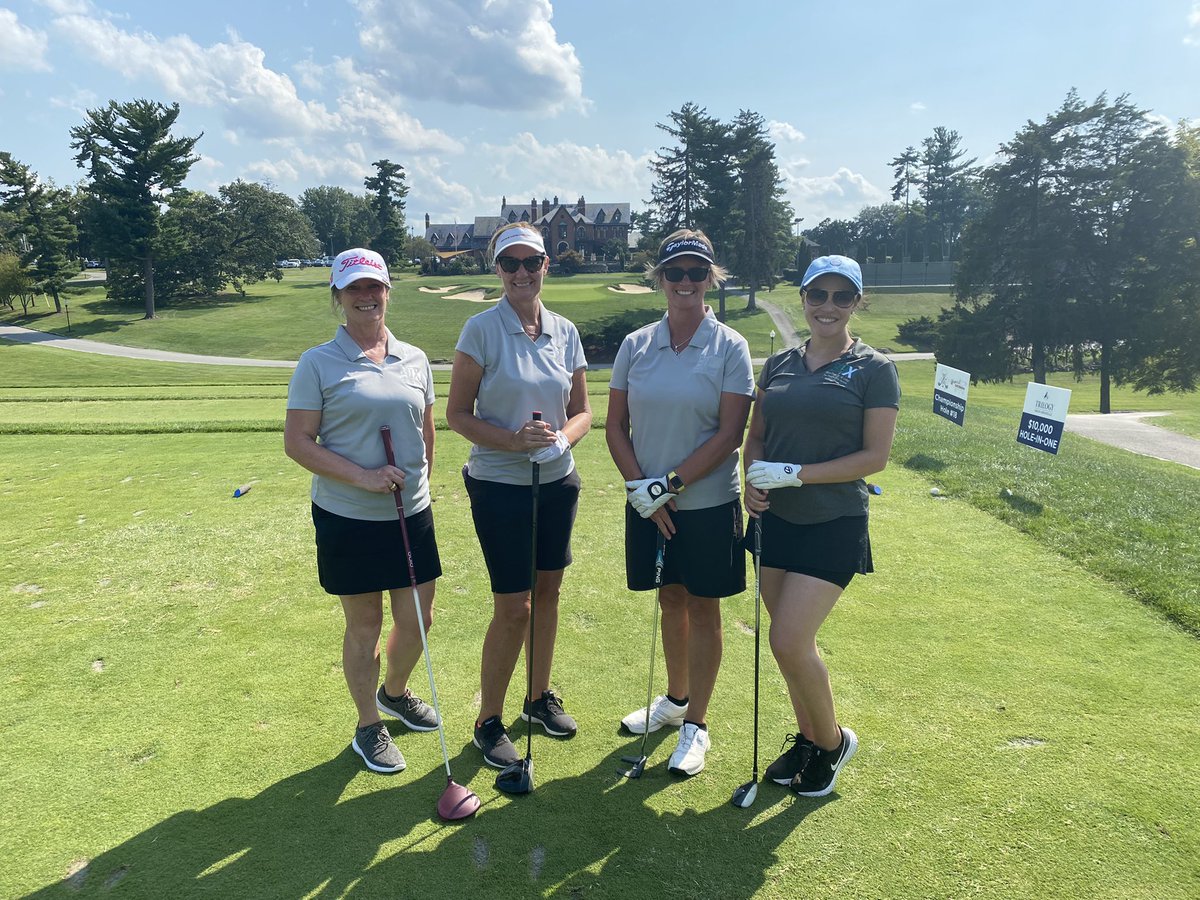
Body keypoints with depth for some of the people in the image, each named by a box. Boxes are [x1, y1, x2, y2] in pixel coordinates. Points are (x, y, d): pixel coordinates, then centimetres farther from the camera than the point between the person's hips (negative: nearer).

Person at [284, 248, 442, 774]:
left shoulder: (414, 359, 6)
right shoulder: (317, 364, -7)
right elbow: (297, 442, -10)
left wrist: (417, 484, 13)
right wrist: (363, 477, -19)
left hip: (412, 514, 4)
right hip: (348, 518, -4)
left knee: (418, 618, 12)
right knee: (364, 626, 9)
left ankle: (395, 692, 43)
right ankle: (369, 727, 31)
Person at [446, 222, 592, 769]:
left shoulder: (565, 332, 4)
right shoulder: (481, 330, -9)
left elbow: (581, 410, 9)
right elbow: (457, 413, -8)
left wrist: (563, 437, -13)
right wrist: (513, 441, -22)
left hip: (558, 482, 5)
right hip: (500, 486, -5)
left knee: (548, 594, 15)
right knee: (513, 608, -1)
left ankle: (540, 698, 35)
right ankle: (488, 722, 19)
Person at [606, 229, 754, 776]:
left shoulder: (730, 347, -7)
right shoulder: (635, 346, 2)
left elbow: (730, 433, -13)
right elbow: (615, 425, 2)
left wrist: (670, 484, -17)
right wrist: (641, 487, -9)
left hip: (708, 503, -3)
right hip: (648, 503, 3)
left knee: (702, 609, 8)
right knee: (671, 601, 18)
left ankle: (696, 725, 22)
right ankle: (675, 698, 38)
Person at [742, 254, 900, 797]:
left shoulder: (874, 370, -5)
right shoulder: (778, 365, 8)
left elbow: (875, 455, -11)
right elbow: (756, 437, 13)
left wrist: (794, 474, -18)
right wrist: (752, 481, -8)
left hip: (834, 524, -5)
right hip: (777, 520, 5)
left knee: (790, 641, -10)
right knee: (792, 640, 12)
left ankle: (833, 741, 17)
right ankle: (807, 738, 34)